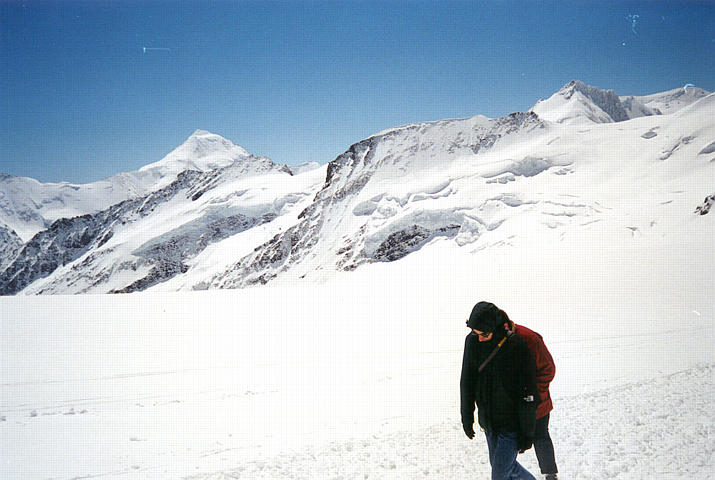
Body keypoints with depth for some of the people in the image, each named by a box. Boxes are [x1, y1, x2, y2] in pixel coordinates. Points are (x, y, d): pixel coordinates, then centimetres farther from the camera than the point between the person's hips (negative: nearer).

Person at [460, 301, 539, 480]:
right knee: (498, 464, 21)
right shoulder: (472, 341, -6)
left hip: (512, 423, -6)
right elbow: (467, 381, 7)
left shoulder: (517, 346, -21)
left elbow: (528, 394, -16)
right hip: (488, 420, 6)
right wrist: (467, 415, 10)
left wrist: (528, 432, -13)